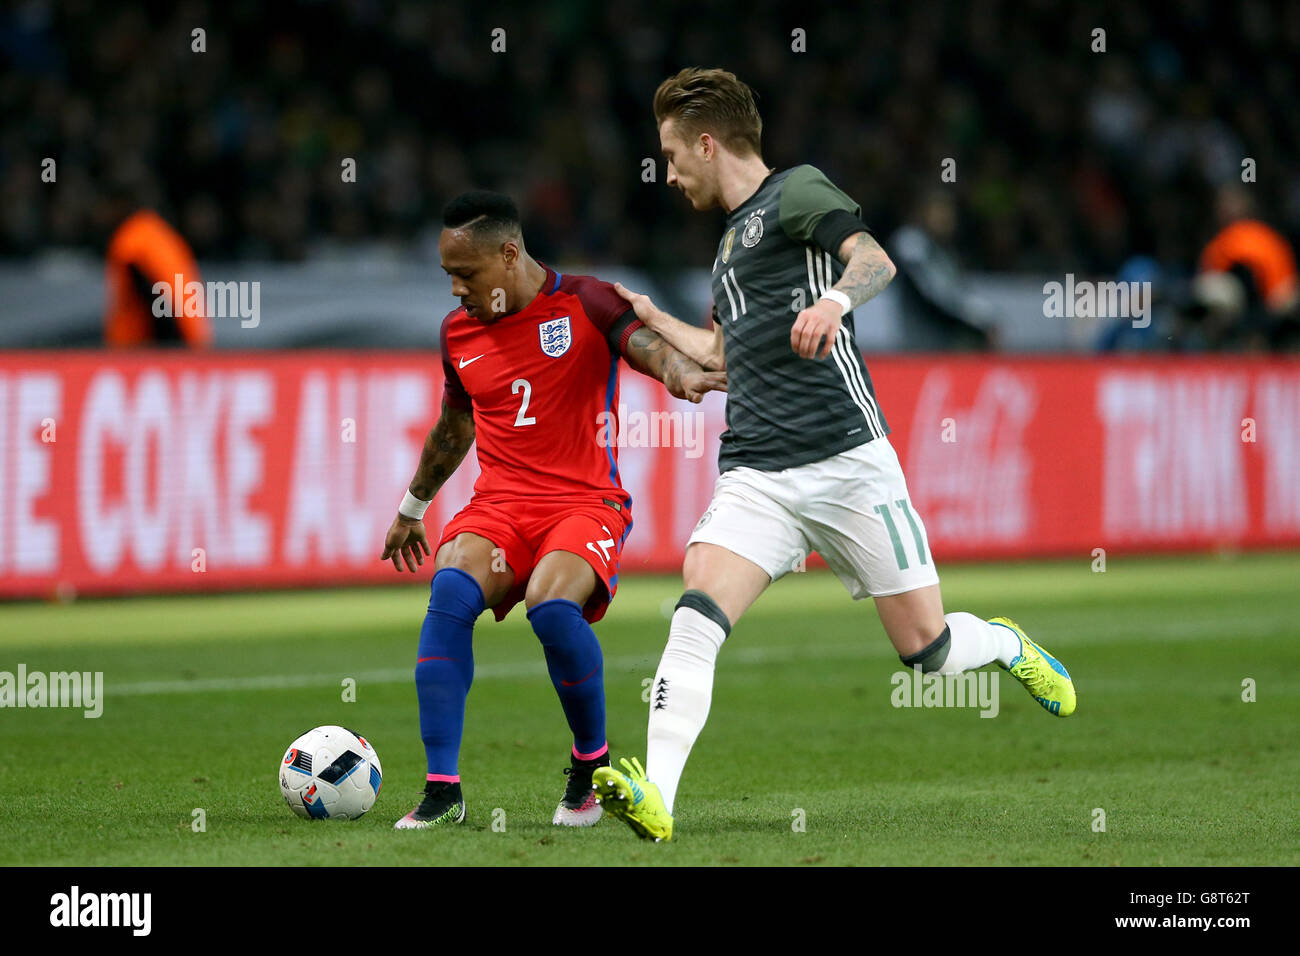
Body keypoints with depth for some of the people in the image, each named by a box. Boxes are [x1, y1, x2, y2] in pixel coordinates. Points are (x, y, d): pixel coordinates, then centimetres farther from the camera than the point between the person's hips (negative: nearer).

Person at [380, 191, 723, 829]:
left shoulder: (584, 303, -1)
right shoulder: (458, 332, 14)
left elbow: (646, 345, -17)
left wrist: (681, 373, -41)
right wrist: (413, 507, 40)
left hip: (586, 501, -4)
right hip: (499, 505, 4)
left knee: (552, 605, -33)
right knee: (451, 591, -28)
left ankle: (592, 761, -5)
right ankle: (442, 788, -27)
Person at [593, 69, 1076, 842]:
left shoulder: (797, 192, 0)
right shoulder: (735, 236, 24)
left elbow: (874, 259, -21)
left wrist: (835, 299, -41)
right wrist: (650, 317, 45)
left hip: (846, 460, -6)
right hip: (757, 478, 6)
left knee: (927, 650, -1)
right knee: (695, 617, -19)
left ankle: (1010, 647, 34)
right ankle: (656, 799, -30)